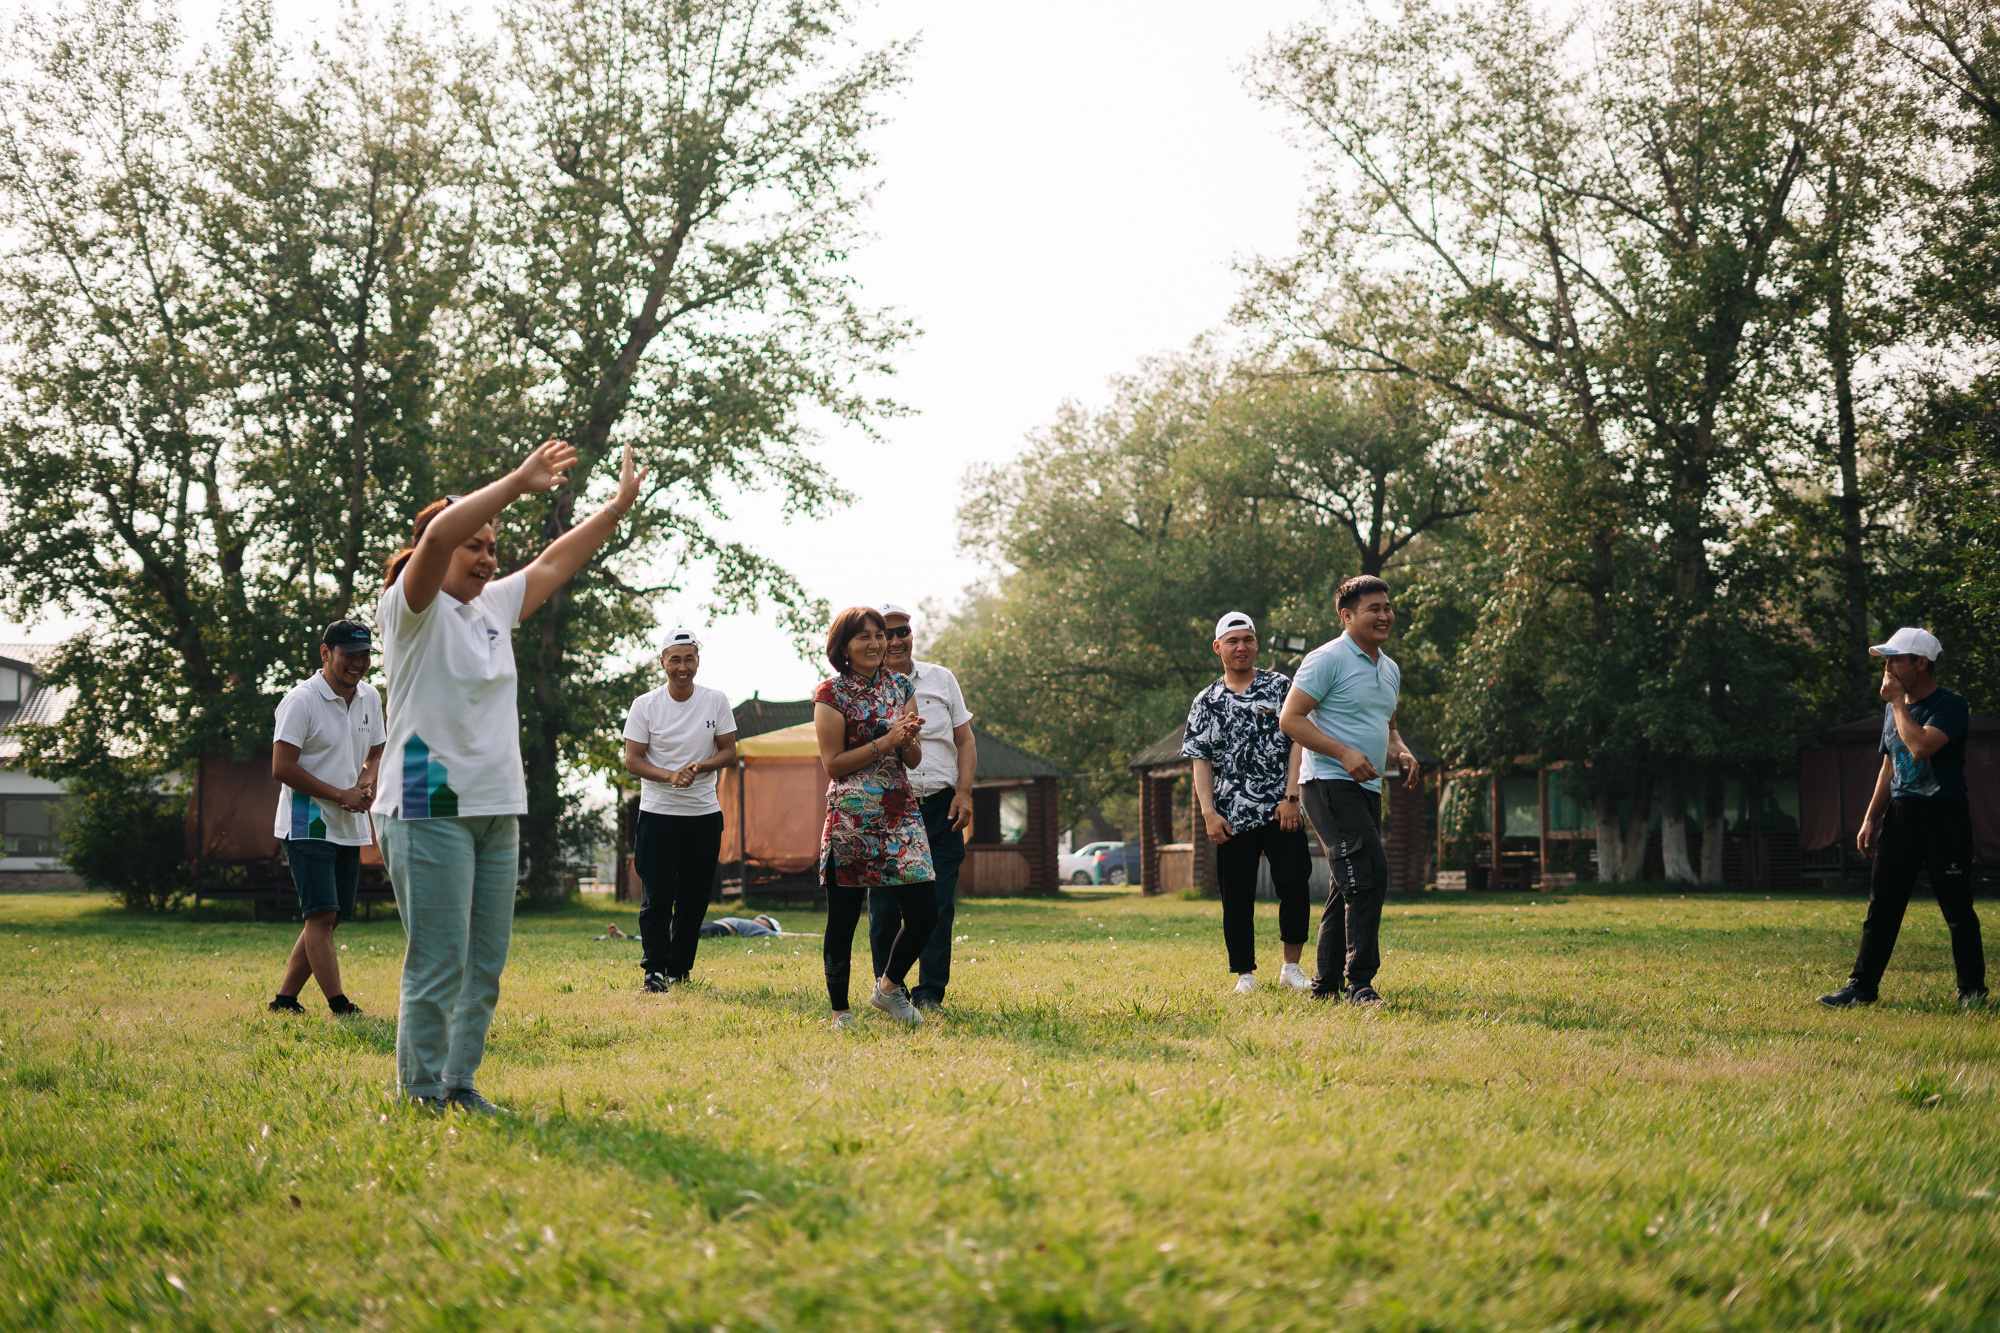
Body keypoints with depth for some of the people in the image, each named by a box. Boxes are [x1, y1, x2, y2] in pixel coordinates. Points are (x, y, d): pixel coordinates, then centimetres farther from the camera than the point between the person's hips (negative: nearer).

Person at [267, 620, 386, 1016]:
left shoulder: (370, 698, 10)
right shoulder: (301, 701, -12)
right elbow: (282, 768, -16)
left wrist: (366, 782, -1)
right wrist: (341, 795, -16)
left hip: (350, 829, 8)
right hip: (308, 825, -7)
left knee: (328, 919, 7)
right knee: (322, 914, -13)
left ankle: (284, 1000, 15)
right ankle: (339, 1006, -17)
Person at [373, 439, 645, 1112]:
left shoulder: (493, 606, 17)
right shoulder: (412, 609, -5)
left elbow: (555, 562, 24)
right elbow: (438, 536, -22)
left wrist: (619, 506, 21)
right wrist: (518, 483, -24)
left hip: (496, 812, 8)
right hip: (427, 808, -8)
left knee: (485, 966, 9)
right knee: (438, 966, -8)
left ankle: (459, 1084, 17)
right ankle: (422, 1095, 0)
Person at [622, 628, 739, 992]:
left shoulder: (716, 702, 3)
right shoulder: (645, 706, -2)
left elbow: (728, 752, 4)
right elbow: (632, 760, -3)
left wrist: (699, 767, -16)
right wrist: (670, 776, -20)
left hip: (705, 813, 2)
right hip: (658, 812, -2)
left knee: (695, 897, 6)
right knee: (658, 895, -7)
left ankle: (679, 968, 16)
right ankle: (654, 969, -2)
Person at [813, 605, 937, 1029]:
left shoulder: (900, 685, 12)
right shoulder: (832, 692, -3)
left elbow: (914, 759, 14)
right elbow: (833, 764, -8)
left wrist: (909, 739, -9)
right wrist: (886, 741, -14)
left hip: (901, 814, 5)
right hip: (850, 817, -4)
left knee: (925, 912, -4)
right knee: (843, 919, 1)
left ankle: (888, 986, 20)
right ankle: (840, 1010, 15)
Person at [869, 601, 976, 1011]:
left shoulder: (941, 679, 11)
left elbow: (965, 740, 13)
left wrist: (964, 793, 2)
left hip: (940, 808, 2)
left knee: (938, 905, -4)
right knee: (884, 908, 0)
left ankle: (930, 993, 2)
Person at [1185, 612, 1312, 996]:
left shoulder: (1281, 687, 6)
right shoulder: (1206, 703, 10)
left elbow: (1298, 743, 1)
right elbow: (1201, 761, 7)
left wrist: (1291, 798, -9)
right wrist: (1209, 812, -5)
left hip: (1280, 810, -1)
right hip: (1232, 816, 1)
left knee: (1295, 884, -10)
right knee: (1237, 896, 3)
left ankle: (1291, 966, 4)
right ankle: (1245, 975, 12)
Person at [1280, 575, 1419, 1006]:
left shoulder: (1390, 668, 17)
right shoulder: (1327, 659, -10)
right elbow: (1290, 719, -13)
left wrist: (1401, 752, 7)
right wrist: (1344, 752, -21)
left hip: (1367, 790, 9)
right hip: (1330, 784, -9)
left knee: (1349, 887, 11)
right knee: (1369, 873, -19)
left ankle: (1326, 983, 18)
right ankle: (1360, 982, -16)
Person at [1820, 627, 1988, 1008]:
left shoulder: (1950, 705, -12)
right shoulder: (1893, 707, 13)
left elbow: (1920, 746, -29)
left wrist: (1898, 701, -17)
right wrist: (1871, 818, 14)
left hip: (1944, 815, -7)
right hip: (1899, 815, 7)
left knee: (1957, 908, 0)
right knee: (1881, 904, 5)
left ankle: (1973, 989, 10)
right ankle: (1863, 986, 8)